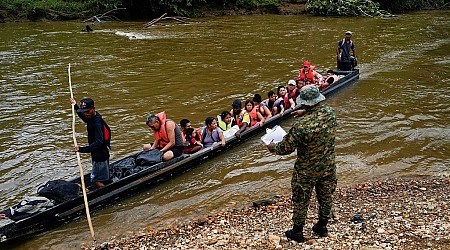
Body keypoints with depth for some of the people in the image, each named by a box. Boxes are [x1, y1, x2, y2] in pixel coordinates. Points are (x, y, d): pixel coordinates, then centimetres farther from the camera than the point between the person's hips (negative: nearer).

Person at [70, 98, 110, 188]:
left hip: (100, 156, -10)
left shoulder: (97, 122, -25)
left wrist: (82, 149, -39)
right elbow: (86, 119, 31)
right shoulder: (92, 117, 3)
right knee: (103, 179, 20)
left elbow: (99, 142, -35)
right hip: (97, 154, 10)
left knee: (97, 181, -3)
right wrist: (75, 106, 27)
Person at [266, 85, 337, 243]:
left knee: (301, 201, 13)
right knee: (326, 197, 22)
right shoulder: (330, 113, -12)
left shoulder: (301, 125, -30)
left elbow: (287, 147, -20)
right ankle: (322, 227, 41)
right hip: (328, 167, 6)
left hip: (307, 172, -5)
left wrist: (273, 148, -1)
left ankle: (297, 232, 29)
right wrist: (305, 114, 20)